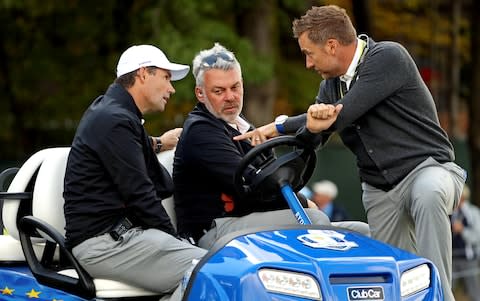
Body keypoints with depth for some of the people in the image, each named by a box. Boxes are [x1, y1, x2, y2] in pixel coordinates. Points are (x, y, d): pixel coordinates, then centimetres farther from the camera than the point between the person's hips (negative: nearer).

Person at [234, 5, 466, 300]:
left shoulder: (388, 57, -13)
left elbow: (342, 114, -20)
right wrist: (312, 125, -22)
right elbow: (311, 138, 5)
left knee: (428, 196, -39)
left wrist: (279, 126, -11)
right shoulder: (332, 83, 12)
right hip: (379, 191, 8)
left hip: (426, 166, -8)